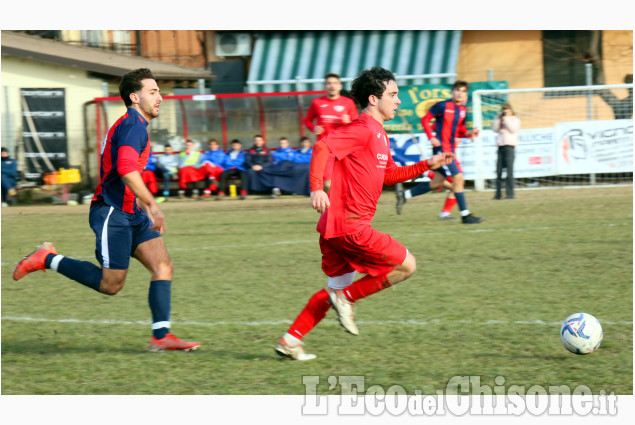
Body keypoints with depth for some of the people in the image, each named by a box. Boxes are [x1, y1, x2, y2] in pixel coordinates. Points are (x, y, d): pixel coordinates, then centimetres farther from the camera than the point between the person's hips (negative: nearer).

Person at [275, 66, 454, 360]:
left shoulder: (379, 134, 19)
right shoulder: (363, 129, -13)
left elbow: (389, 175, 30)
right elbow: (322, 148, -25)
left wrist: (427, 165, 22)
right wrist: (317, 188, -36)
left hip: (337, 226, 10)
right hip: (349, 226, -10)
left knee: (338, 287, 18)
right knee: (406, 265, -4)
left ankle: (290, 341, 17)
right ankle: (346, 298, 1)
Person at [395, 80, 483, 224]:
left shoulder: (463, 110, 12)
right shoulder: (442, 106, -9)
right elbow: (425, 120, -5)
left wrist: (470, 133, 1)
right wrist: (431, 138, -15)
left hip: (450, 149, 9)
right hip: (441, 147, -9)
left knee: (436, 183, 12)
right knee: (458, 178, -12)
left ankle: (404, 195, 25)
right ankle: (465, 215, -8)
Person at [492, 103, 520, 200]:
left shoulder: (514, 119, 7)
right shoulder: (500, 120, 19)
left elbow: (513, 129, -9)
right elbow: (495, 129, 6)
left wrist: (506, 119, -7)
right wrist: (498, 118, -1)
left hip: (509, 145, -5)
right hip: (500, 146, 5)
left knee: (509, 170, -10)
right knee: (498, 171, 2)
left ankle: (510, 193, -10)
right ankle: (498, 194, 5)